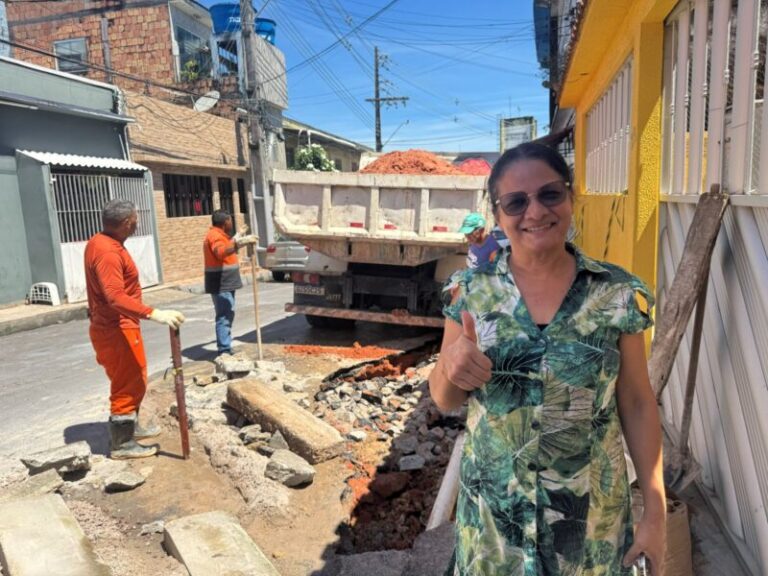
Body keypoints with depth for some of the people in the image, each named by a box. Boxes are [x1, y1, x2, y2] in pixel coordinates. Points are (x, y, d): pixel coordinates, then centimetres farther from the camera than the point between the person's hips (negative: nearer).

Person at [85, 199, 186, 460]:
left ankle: (130, 427, 37)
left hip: (111, 325, 10)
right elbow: (115, 297, -36)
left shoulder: (99, 242, 8)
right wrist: (154, 313, -45)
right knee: (128, 385, 0)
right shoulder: (108, 252, -24)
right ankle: (121, 444, 12)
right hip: (117, 329, -10)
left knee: (131, 381, 22)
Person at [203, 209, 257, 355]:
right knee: (224, 317, -14)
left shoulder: (219, 235, 17)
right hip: (220, 284, -11)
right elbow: (221, 252, -38)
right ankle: (224, 351, -16)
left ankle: (225, 348, 25)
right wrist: (241, 242, -48)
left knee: (227, 316, 16)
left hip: (226, 283, 11)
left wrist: (236, 239, 47)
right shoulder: (215, 235, -16)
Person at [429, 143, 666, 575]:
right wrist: (450, 364, -23)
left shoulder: (618, 294, -10)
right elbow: (444, 400, -1)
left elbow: (637, 403, -1)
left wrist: (656, 509, 1)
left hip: (591, 510, 0)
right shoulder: (471, 291, -9)